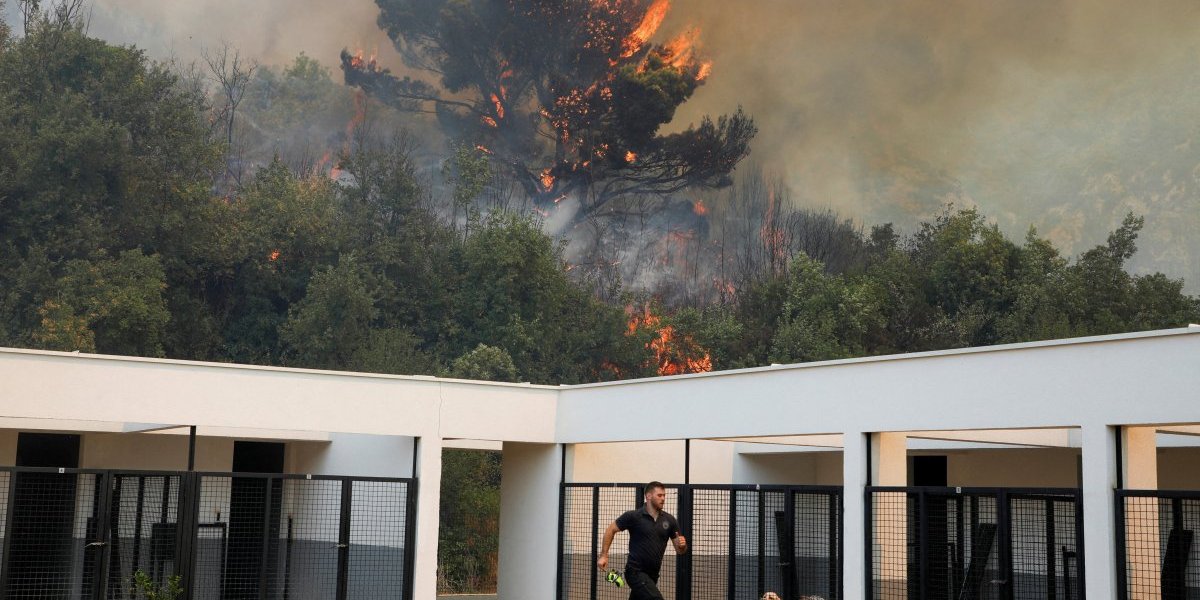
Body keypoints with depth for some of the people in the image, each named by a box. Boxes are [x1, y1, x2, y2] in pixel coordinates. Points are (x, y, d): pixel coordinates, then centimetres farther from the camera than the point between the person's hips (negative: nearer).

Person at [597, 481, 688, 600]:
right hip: (635, 571, -6)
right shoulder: (633, 516, -9)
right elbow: (611, 530, 3)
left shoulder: (669, 520, 3)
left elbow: (680, 550, 8)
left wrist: (682, 545, -16)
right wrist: (603, 555, -2)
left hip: (652, 575, 6)